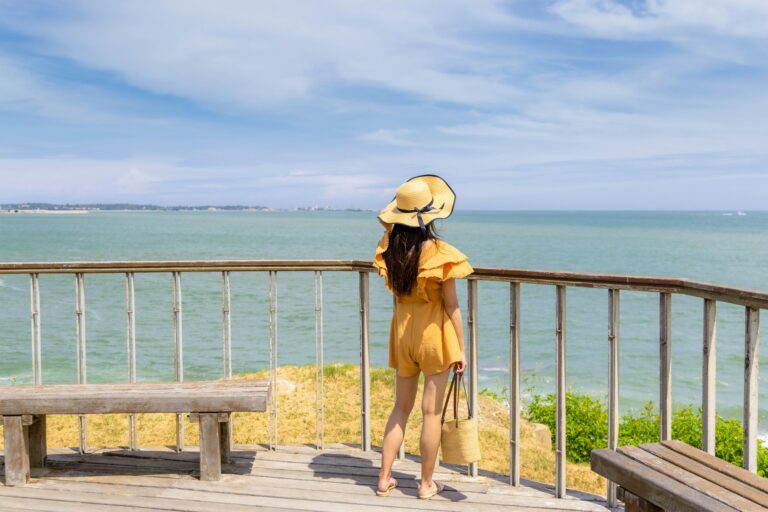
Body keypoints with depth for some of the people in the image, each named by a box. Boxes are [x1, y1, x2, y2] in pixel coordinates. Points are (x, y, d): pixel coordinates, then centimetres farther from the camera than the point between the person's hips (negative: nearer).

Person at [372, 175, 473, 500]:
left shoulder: (390, 249, -5)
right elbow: (451, 306, -12)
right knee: (431, 411, 6)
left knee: (401, 407, 17)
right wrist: (460, 350, -4)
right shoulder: (440, 254, -16)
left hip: (402, 331, 5)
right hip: (434, 333, -5)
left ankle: (384, 479, 22)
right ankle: (427, 484, 17)